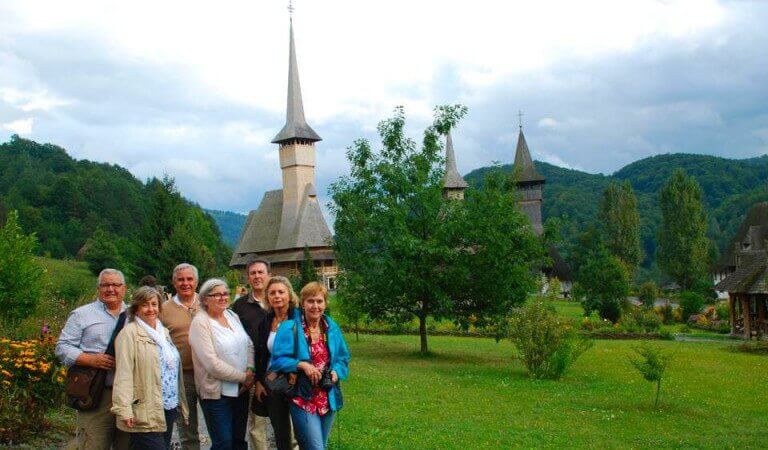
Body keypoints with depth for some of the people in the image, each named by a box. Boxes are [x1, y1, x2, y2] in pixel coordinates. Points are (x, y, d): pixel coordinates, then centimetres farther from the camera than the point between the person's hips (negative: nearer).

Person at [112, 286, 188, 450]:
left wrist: (180, 402, 18)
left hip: (169, 409, 7)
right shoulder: (129, 333, -8)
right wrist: (124, 410, -22)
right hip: (146, 413, -7)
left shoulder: (163, 332, 16)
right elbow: (123, 374, -15)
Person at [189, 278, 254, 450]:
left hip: (241, 389, 7)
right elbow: (212, 364, -19)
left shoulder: (232, 315, 8)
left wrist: (250, 370, -8)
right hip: (216, 392, -6)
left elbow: (249, 345, 10)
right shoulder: (200, 323, -14)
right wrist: (243, 377, -13)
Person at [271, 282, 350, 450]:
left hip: (328, 399, 5)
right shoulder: (289, 328, -9)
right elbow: (278, 360, -10)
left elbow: (343, 359, 12)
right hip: (303, 399, -5)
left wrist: (336, 372, -8)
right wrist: (301, 365, -23)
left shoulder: (332, 328, 6)